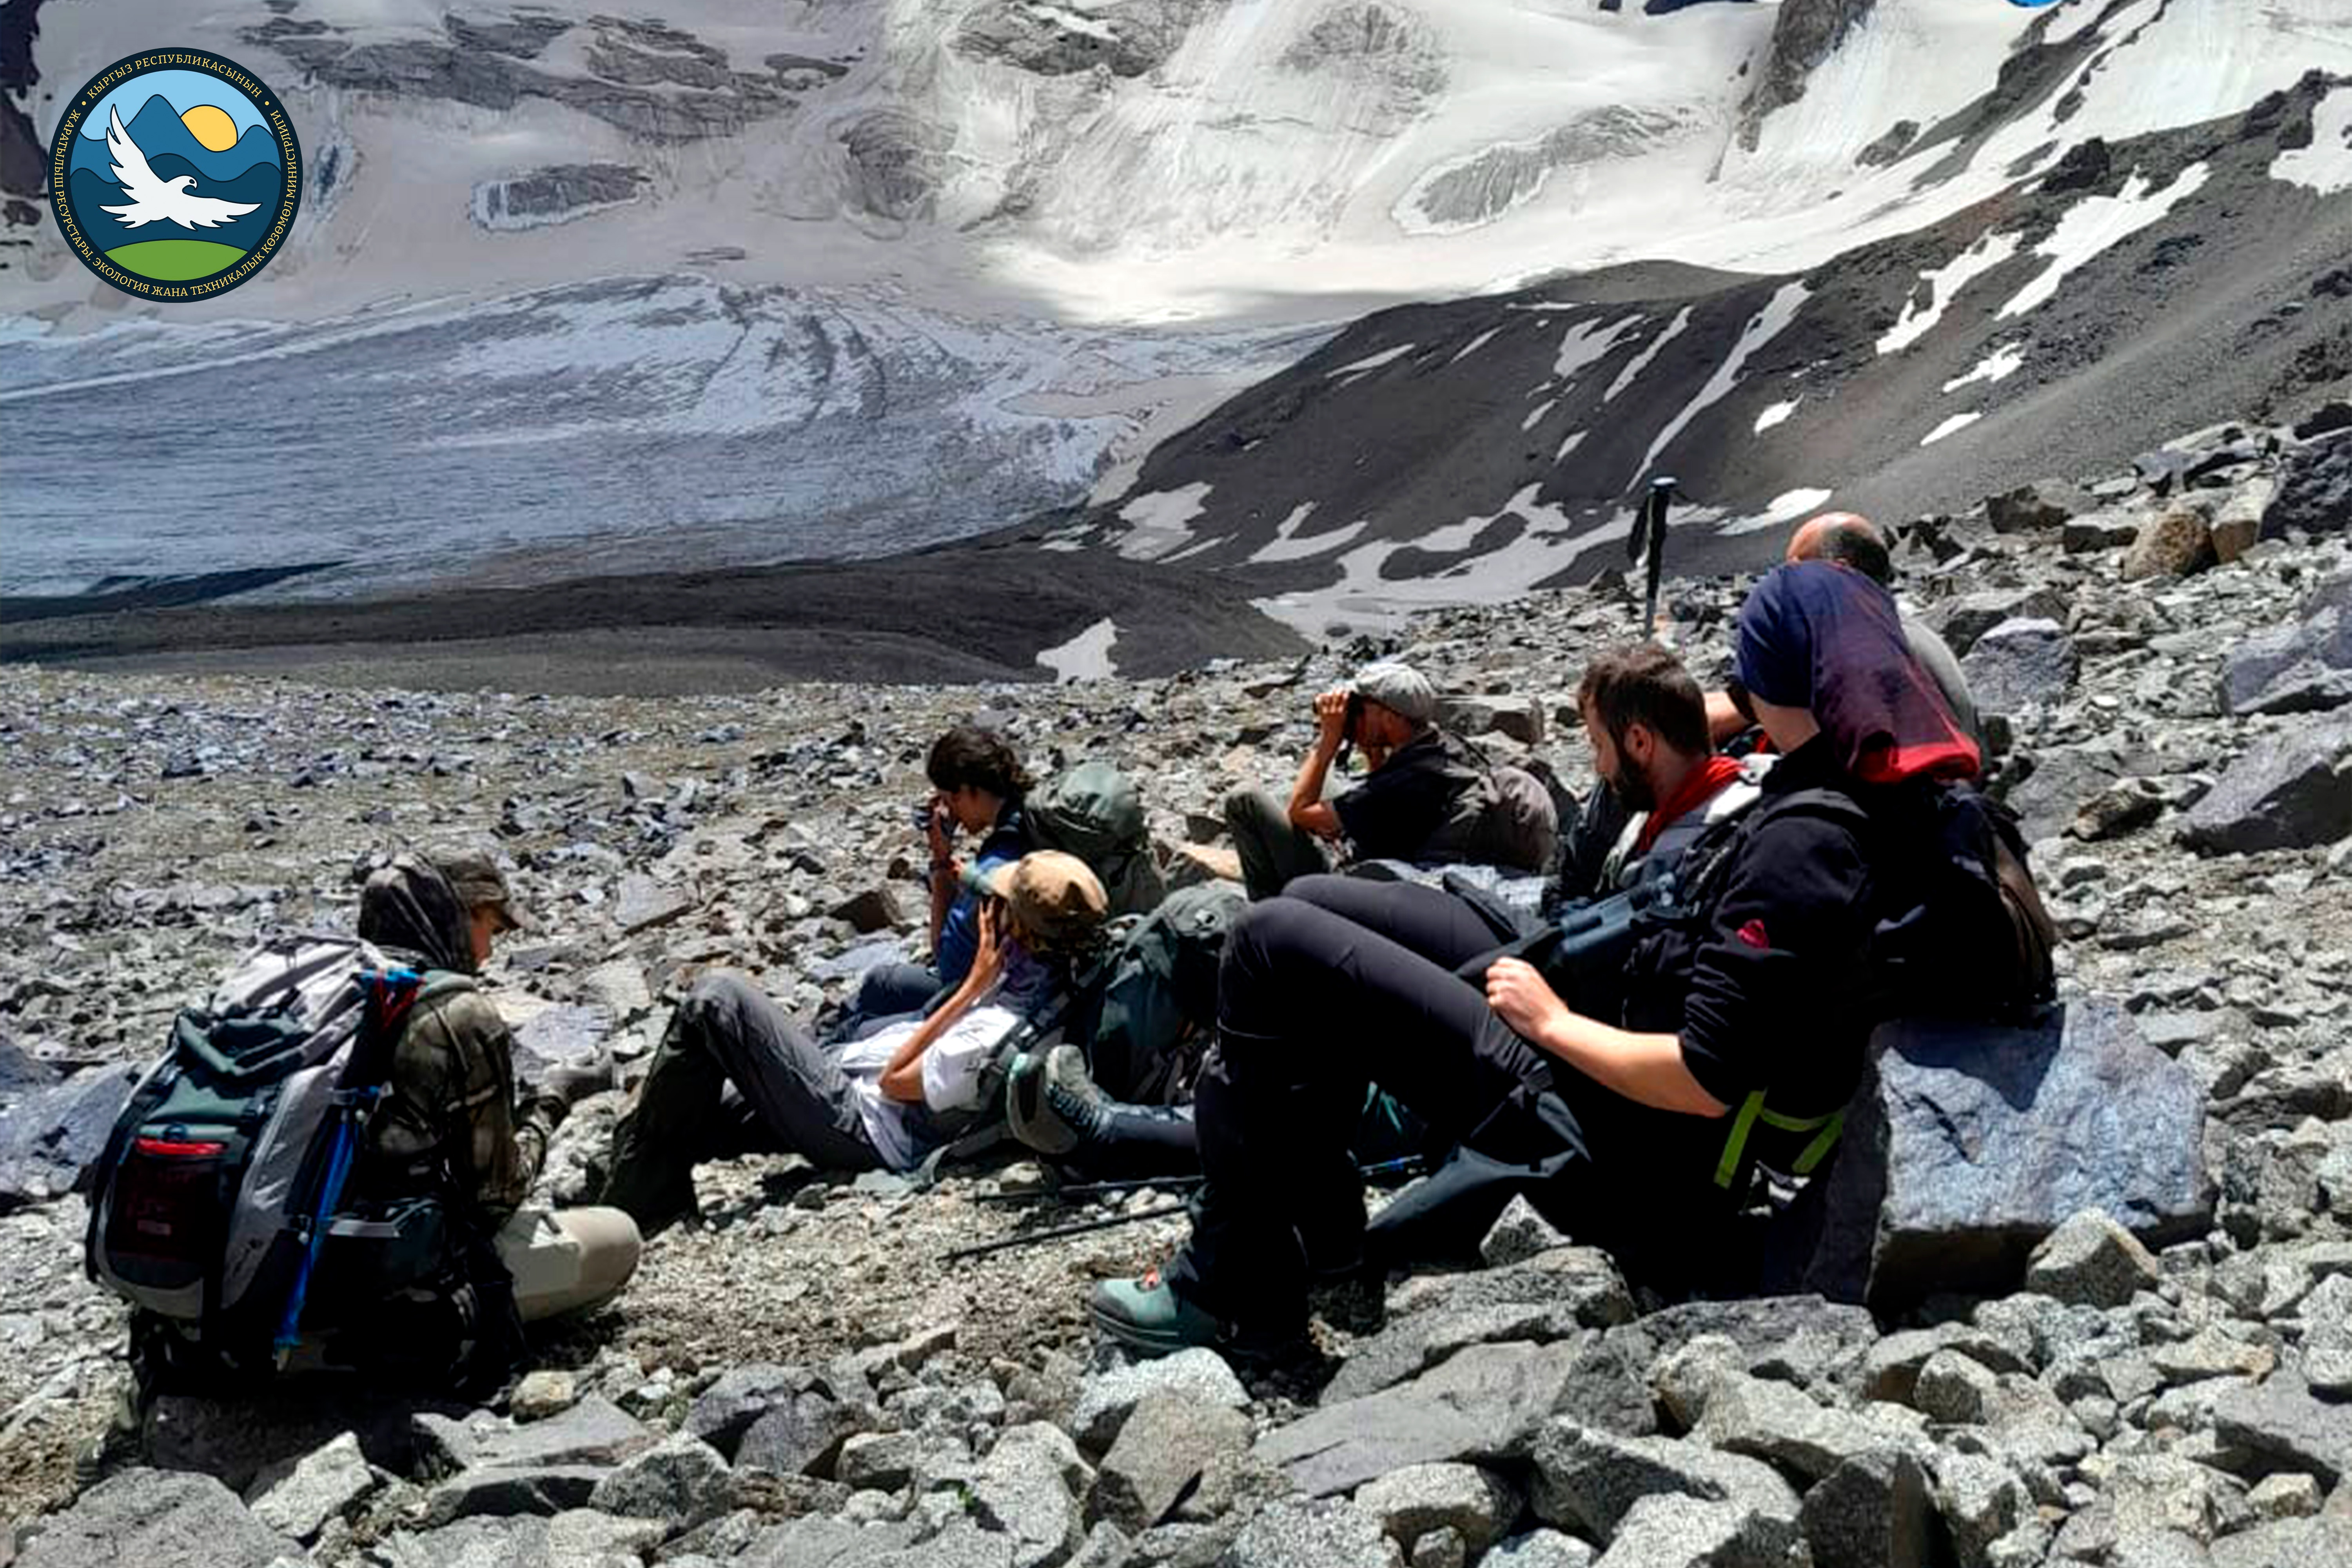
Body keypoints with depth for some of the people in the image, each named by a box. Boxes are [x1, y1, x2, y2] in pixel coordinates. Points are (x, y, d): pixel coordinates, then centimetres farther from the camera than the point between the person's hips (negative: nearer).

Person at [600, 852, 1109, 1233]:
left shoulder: (995, 1035, -32)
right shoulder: (1049, 986, -6)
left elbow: (894, 1081, -18)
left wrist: (974, 985, -20)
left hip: (852, 1128, -10)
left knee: (716, 999, -9)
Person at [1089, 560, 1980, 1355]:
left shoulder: (1806, 840, -25)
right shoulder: (1893, 790, 1)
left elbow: (1705, 1080, -27)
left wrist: (1553, 1021, -12)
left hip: (1623, 1168, -10)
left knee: (1275, 947, -11)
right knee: (1322, 906, 13)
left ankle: (1236, 1289, 0)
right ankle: (1317, 1223, 20)